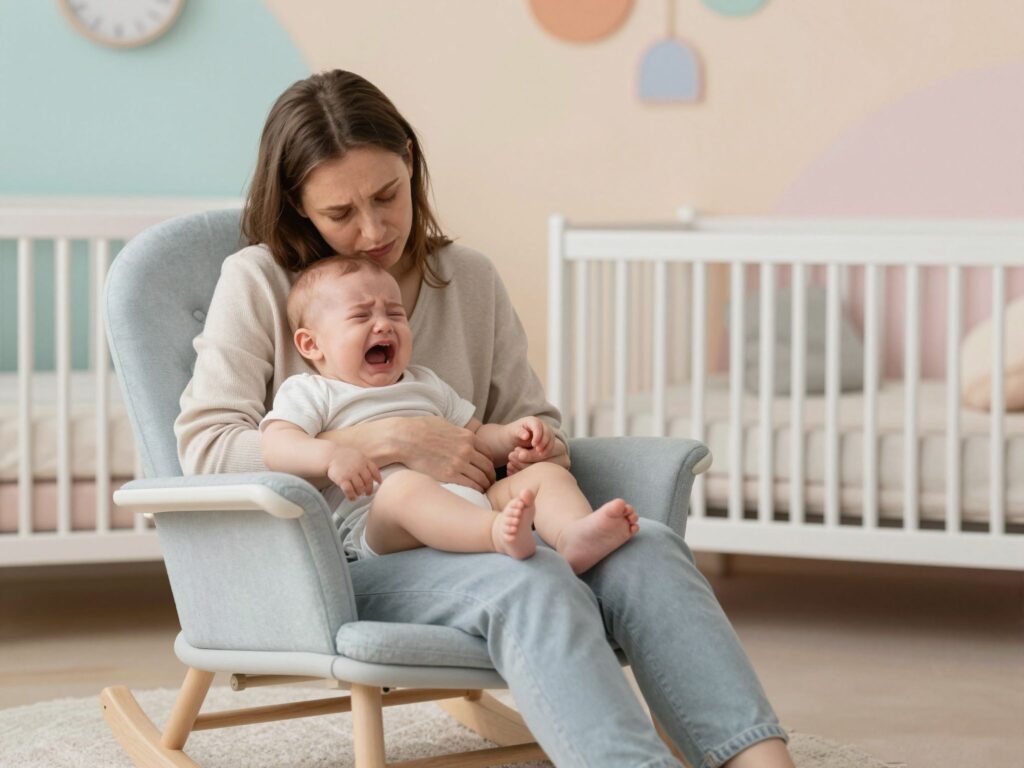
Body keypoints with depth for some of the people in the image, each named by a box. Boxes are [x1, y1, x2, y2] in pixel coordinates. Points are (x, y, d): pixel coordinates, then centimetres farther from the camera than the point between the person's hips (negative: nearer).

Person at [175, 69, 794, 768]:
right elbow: (205, 449, -7)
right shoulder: (258, 283, 4)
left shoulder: (471, 279, 18)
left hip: (466, 534, 4)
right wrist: (391, 441, -15)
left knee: (649, 548, -28)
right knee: (533, 583, -37)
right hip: (342, 553, -4)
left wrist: (541, 452, -4)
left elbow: (530, 418, 24)